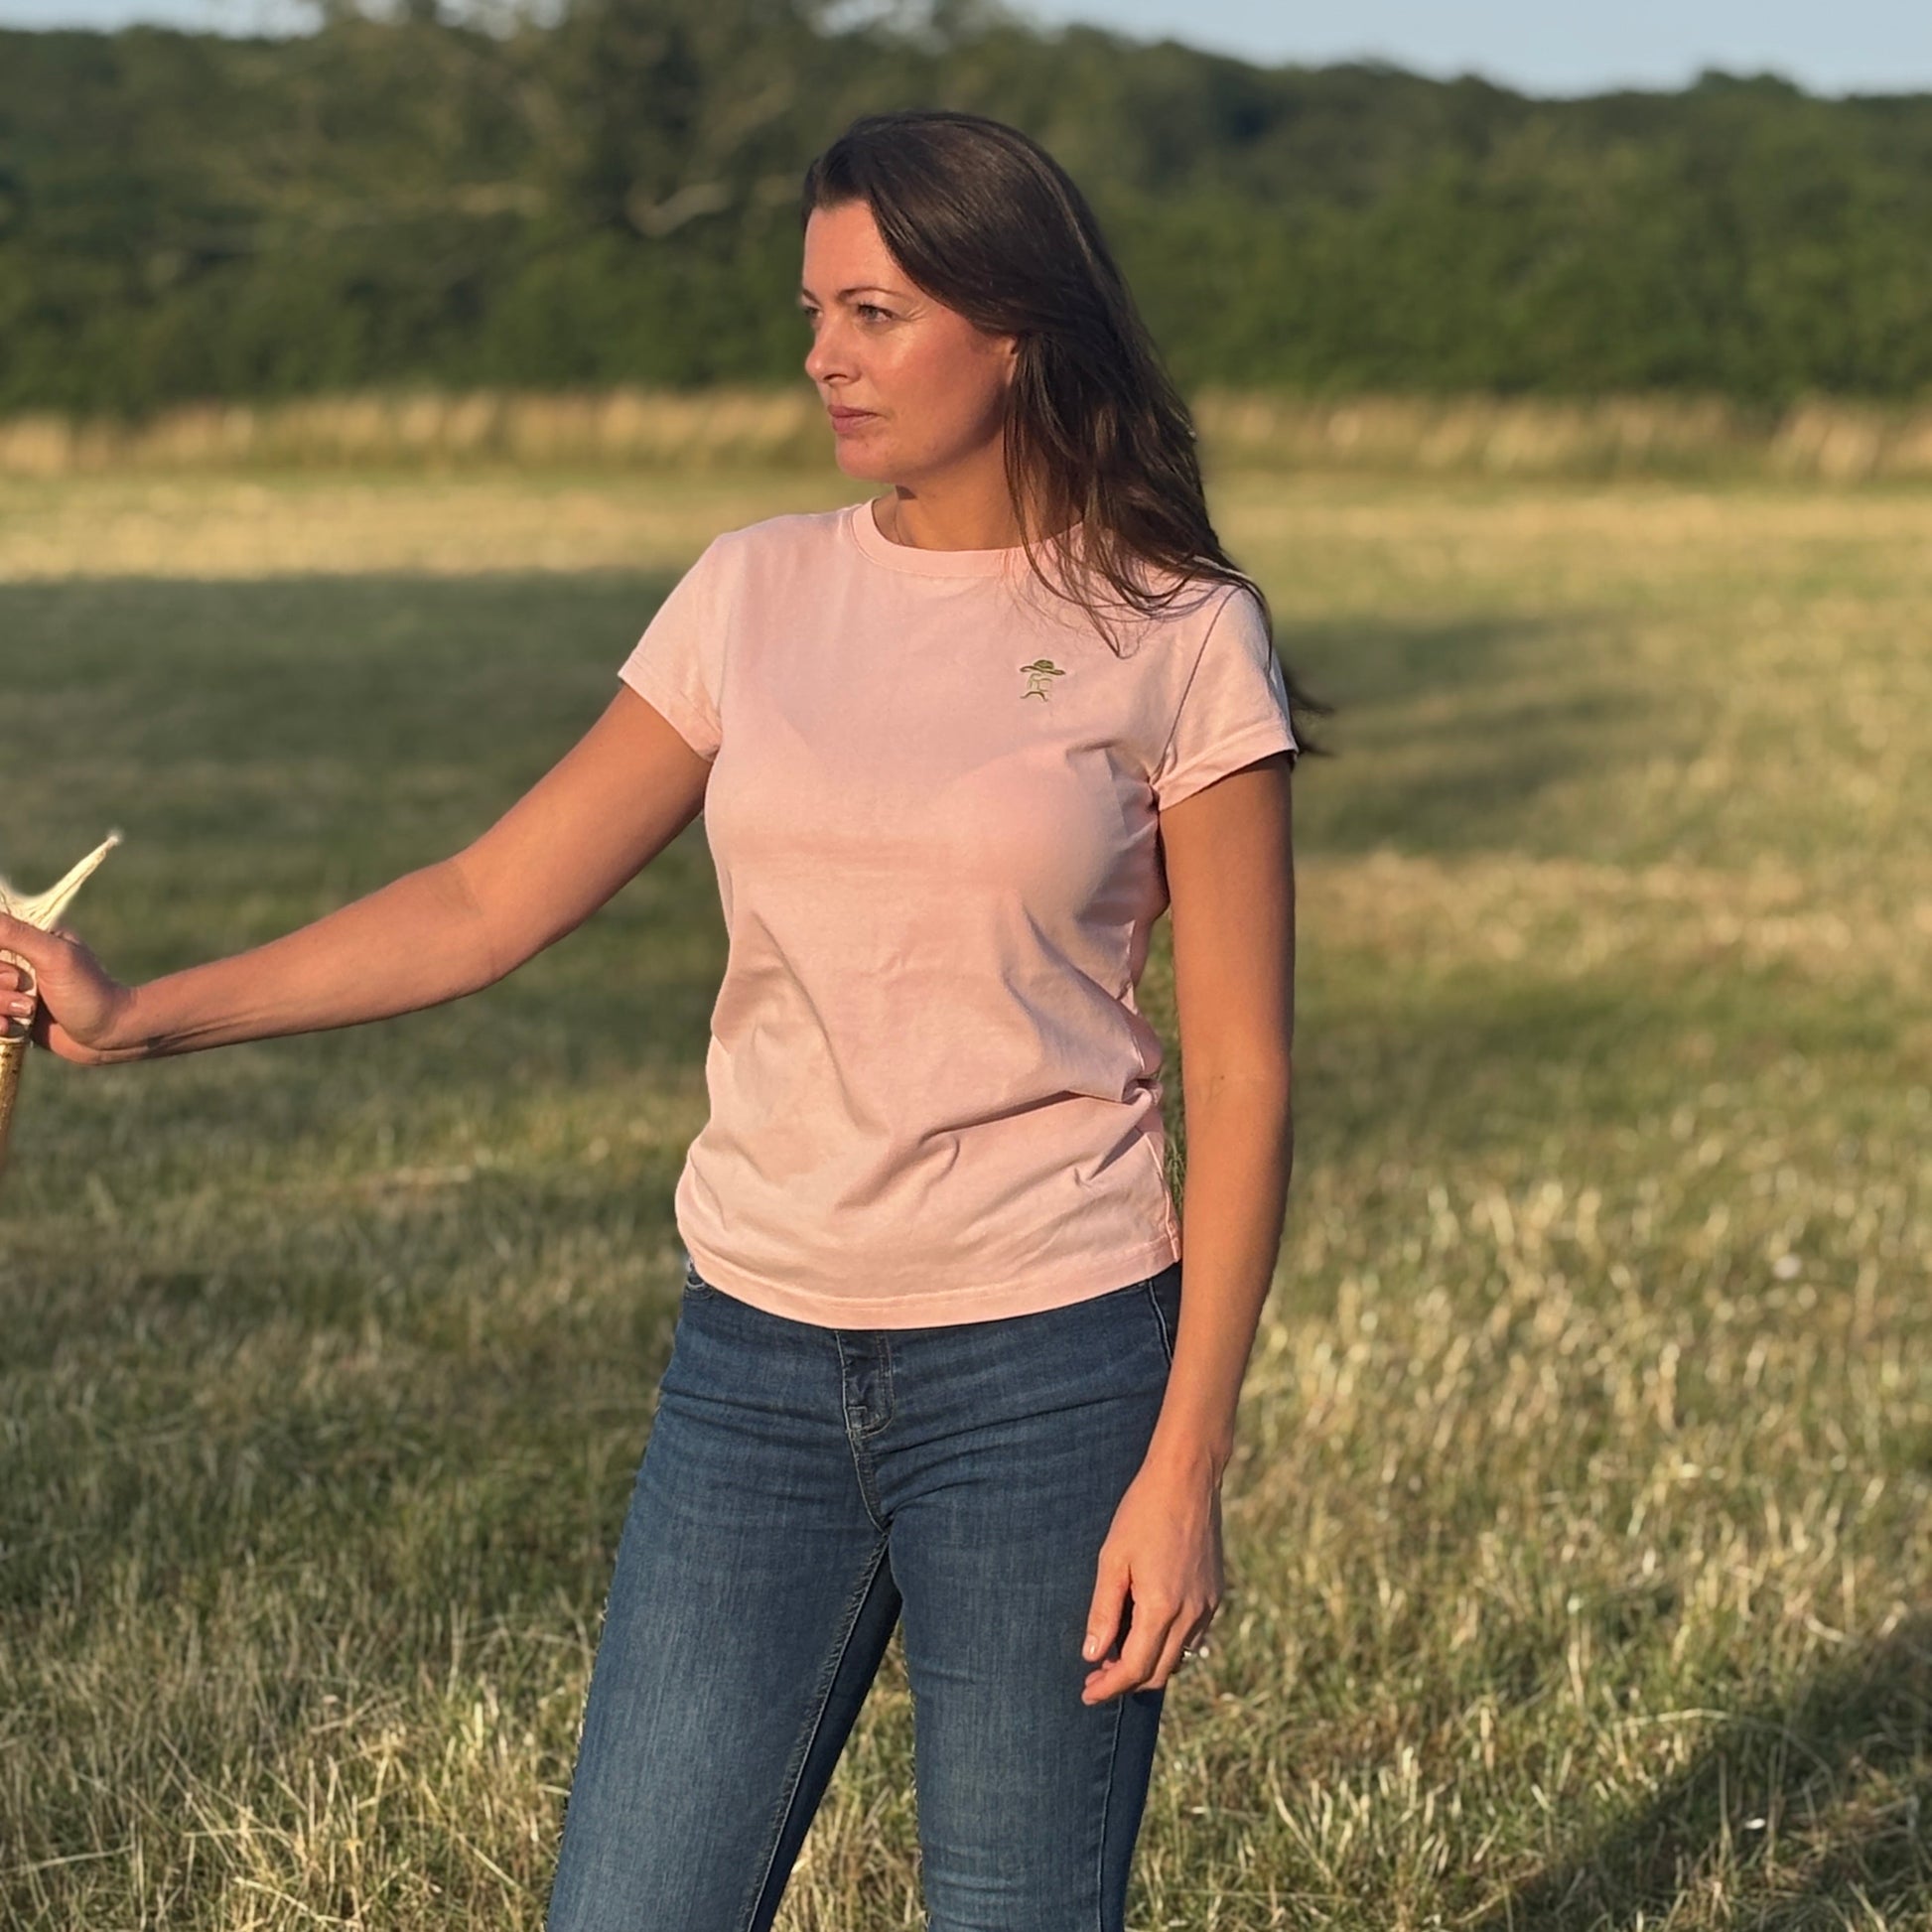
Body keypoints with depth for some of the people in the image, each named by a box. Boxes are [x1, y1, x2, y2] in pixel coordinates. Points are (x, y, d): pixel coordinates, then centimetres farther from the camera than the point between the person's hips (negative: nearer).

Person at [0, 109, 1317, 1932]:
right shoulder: (755, 595, 7)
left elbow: (1241, 1077, -4)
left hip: (1043, 1367, -4)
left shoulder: (1176, 640, -4)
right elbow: (490, 902, 7)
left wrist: (1185, 1464, -9)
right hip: (755, 1364, 4)